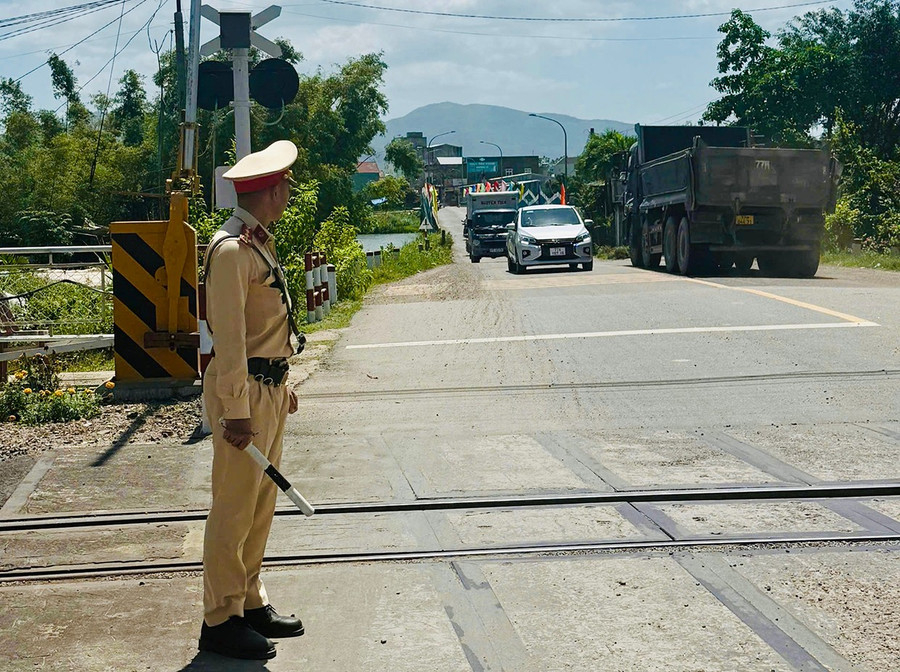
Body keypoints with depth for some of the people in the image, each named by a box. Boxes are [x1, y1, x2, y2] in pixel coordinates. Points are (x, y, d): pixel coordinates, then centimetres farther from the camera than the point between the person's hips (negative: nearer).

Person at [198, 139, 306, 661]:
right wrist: (236, 411, -21)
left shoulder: (259, 242, 13)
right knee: (235, 507, -3)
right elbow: (229, 336, -21)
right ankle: (221, 620, 6)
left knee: (262, 501, 15)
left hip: (270, 387, 10)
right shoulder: (232, 249, -18)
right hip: (245, 389, -10)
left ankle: (250, 602, 26)